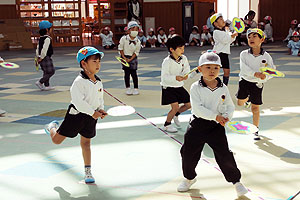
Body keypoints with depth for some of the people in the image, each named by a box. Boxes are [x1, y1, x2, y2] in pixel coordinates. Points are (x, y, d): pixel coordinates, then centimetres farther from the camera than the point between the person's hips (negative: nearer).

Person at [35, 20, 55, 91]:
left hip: (42, 58, 9)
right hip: (46, 58, -9)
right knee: (51, 71, -2)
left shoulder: (40, 38, 11)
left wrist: (38, 57, 14)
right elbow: (44, 49, -23)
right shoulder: (47, 38, -17)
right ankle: (40, 82, -5)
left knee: (46, 72, 15)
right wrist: (41, 57, -16)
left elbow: (38, 48, 13)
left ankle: (46, 85, 19)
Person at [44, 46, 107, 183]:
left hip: (91, 116, 5)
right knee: (56, 140, 4)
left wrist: (101, 110, -2)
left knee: (86, 142, 12)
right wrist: (92, 112, -21)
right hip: (76, 114, -5)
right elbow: (78, 101, -24)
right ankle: (52, 127, 39)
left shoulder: (98, 82, 5)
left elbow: (100, 99, 16)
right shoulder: (79, 82, -19)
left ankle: (88, 172, 19)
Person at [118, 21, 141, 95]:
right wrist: (124, 57, -9)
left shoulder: (138, 41, -6)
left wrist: (130, 59, -13)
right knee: (127, 73, -2)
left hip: (133, 58, 1)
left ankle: (136, 88, 9)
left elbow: (136, 52, -3)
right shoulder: (124, 38, -9)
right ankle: (128, 88, 7)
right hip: (125, 57, -1)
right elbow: (120, 48, -2)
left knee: (133, 73, -2)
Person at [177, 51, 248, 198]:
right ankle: (189, 178, 37)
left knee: (224, 155, -2)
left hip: (216, 126, 0)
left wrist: (227, 116, -13)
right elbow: (197, 109, -18)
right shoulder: (195, 87, -10)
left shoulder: (223, 88, -1)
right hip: (197, 125, 0)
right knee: (188, 153, 9)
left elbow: (230, 106, 8)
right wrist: (216, 116, -22)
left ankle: (236, 181, 19)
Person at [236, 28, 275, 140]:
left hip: (257, 84, -1)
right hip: (245, 81, 1)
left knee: (255, 108, 2)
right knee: (240, 103, 14)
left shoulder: (266, 56, -8)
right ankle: (248, 98, 51)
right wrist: (256, 74, -37)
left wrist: (265, 76, -25)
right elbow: (244, 68, -22)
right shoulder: (244, 54, -9)